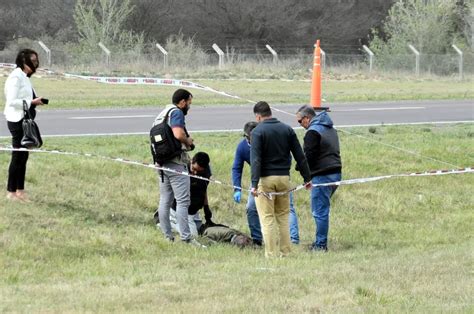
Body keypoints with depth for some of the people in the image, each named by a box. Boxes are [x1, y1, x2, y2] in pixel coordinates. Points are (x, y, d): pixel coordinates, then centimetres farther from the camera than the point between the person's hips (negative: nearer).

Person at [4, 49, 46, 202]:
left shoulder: (25, 78, 14)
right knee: (18, 156, -5)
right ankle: (11, 192, 1)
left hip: (25, 120, 10)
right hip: (17, 120, -10)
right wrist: (32, 102, -20)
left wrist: (35, 101, 3)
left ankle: (20, 191, 17)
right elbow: (11, 101, -21)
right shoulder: (16, 77, -15)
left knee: (23, 155, 11)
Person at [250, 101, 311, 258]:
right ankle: (285, 251, 14)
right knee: (283, 216, 15)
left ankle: (271, 253, -4)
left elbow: (255, 159, -16)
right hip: (284, 177, 5)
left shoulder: (258, 132, -8)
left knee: (267, 218, -1)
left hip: (265, 179, -5)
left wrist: (254, 184, -21)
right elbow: (300, 156, 7)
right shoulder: (287, 130, 7)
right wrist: (307, 178, 13)